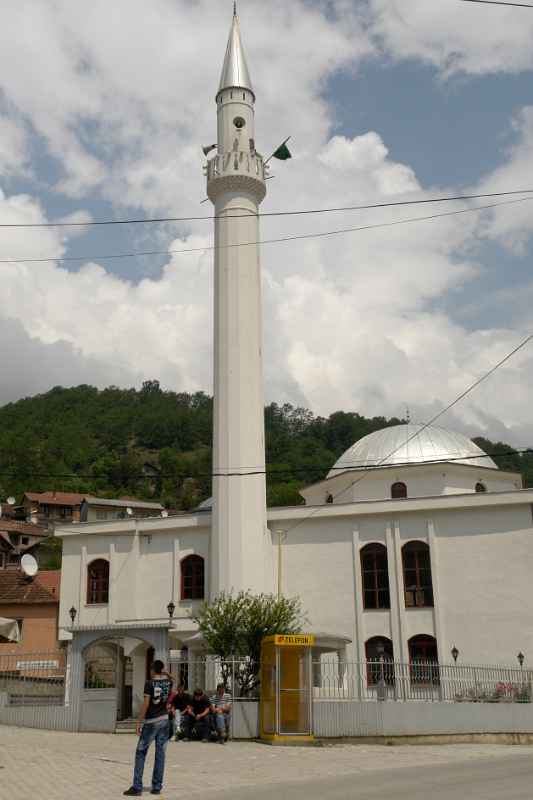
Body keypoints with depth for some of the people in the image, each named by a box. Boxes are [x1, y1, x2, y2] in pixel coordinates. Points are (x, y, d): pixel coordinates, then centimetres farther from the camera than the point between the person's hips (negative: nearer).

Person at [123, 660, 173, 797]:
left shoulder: (149, 683, -11)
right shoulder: (168, 681, 3)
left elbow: (145, 704, -15)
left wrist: (139, 722, -11)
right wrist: (163, 672, 21)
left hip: (151, 722, -5)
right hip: (164, 720, 5)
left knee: (140, 753, 2)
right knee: (160, 754, 7)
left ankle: (137, 787, -2)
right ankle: (157, 787, 7)